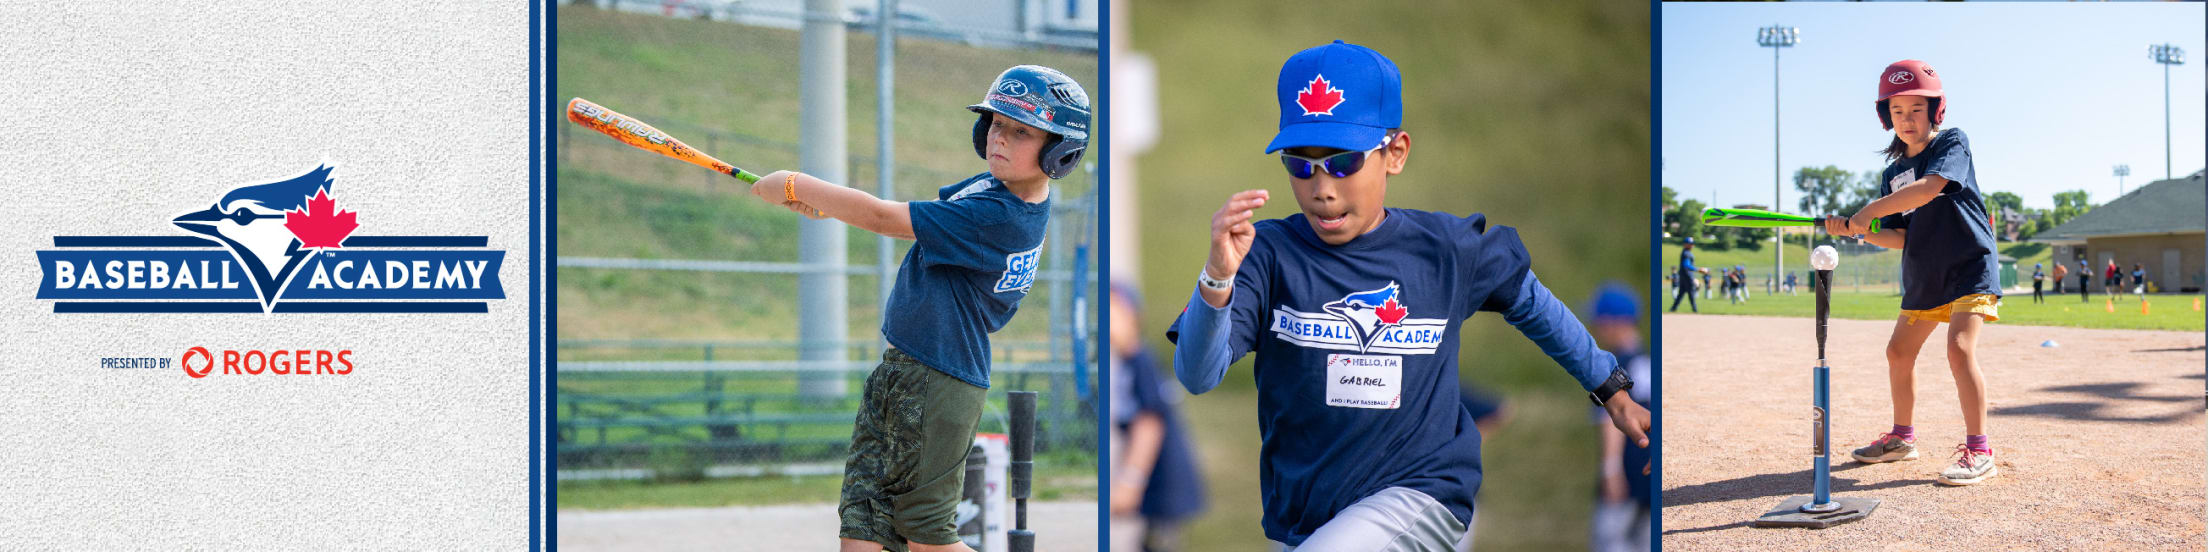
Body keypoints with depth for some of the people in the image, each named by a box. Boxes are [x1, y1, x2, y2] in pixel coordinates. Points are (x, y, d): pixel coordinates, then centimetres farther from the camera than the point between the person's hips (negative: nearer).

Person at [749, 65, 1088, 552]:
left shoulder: (999, 217, -23)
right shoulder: (990, 187, 6)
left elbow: (884, 218, -22)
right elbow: (910, 214, 18)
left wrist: (794, 186, -13)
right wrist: (822, 203, 5)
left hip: (938, 386, -9)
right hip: (897, 369, 9)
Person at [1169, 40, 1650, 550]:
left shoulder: (1447, 250, -3)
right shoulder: (1268, 254, -8)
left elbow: (1532, 305, 17)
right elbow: (1196, 375, -20)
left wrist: (1612, 392, 26)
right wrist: (1217, 278, -38)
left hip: (1421, 495, -2)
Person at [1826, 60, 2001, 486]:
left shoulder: (1953, 143, -8)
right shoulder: (1893, 173, 9)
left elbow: (1928, 188, -28)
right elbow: (1901, 238, 4)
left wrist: (1869, 211, -25)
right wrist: (1858, 231, -13)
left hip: (1971, 267, -8)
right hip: (1923, 275, 8)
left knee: (1959, 348, -22)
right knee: (1899, 351, 13)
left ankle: (1979, 451, -20)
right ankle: (1902, 438, 31)